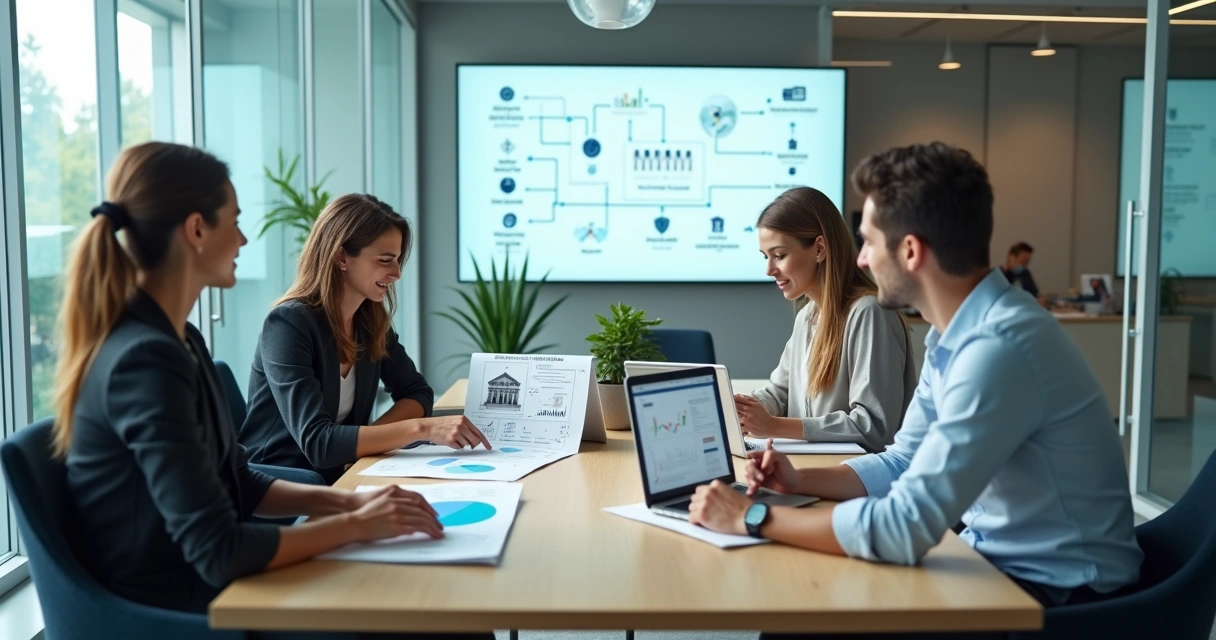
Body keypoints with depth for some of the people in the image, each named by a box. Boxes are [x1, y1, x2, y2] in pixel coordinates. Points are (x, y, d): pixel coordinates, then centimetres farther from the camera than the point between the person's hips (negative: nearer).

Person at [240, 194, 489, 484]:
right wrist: (422, 428, -31)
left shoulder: (371, 318, 1)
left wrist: (363, 442, -12)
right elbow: (317, 442, -27)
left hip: (340, 478, 6)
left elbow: (417, 393, 7)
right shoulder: (288, 324, -19)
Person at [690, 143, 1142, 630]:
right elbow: (903, 463, 12)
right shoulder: (951, 336, 2)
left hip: (1057, 591, -8)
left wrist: (753, 517, -21)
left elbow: (905, 528, -30)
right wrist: (801, 481, -3)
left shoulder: (997, 347, -29)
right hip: (1002, 559, 8)